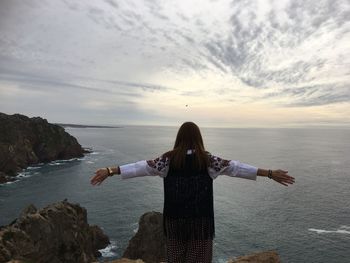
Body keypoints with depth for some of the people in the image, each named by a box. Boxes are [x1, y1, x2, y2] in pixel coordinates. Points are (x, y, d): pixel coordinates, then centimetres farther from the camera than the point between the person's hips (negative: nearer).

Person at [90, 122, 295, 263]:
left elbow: (142, 167, -7)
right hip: (201, 219, -1)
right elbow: (235, 167, -8)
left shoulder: (169, 158, -4)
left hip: (175, 218, 2)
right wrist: (270, 174, -5)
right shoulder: (207, 160, -7)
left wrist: (110, 171, -4)